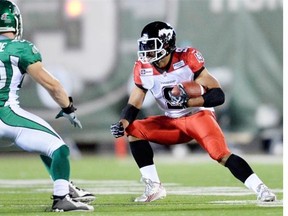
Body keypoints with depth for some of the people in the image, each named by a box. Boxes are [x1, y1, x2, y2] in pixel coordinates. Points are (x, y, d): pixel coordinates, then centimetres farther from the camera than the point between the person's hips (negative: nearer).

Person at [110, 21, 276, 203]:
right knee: (133, 130, -11)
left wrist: (187, 102, -35)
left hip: (199, 115, -6)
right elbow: (133, 105, 0)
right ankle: (154, 187, -9)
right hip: (173, 123, 6)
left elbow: (218, 95, -24)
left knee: (222, 155, -28)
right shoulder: (143, 69, -7)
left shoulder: (187, 59, -22)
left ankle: (260, 189, -24)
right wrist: (123, 123, -21)